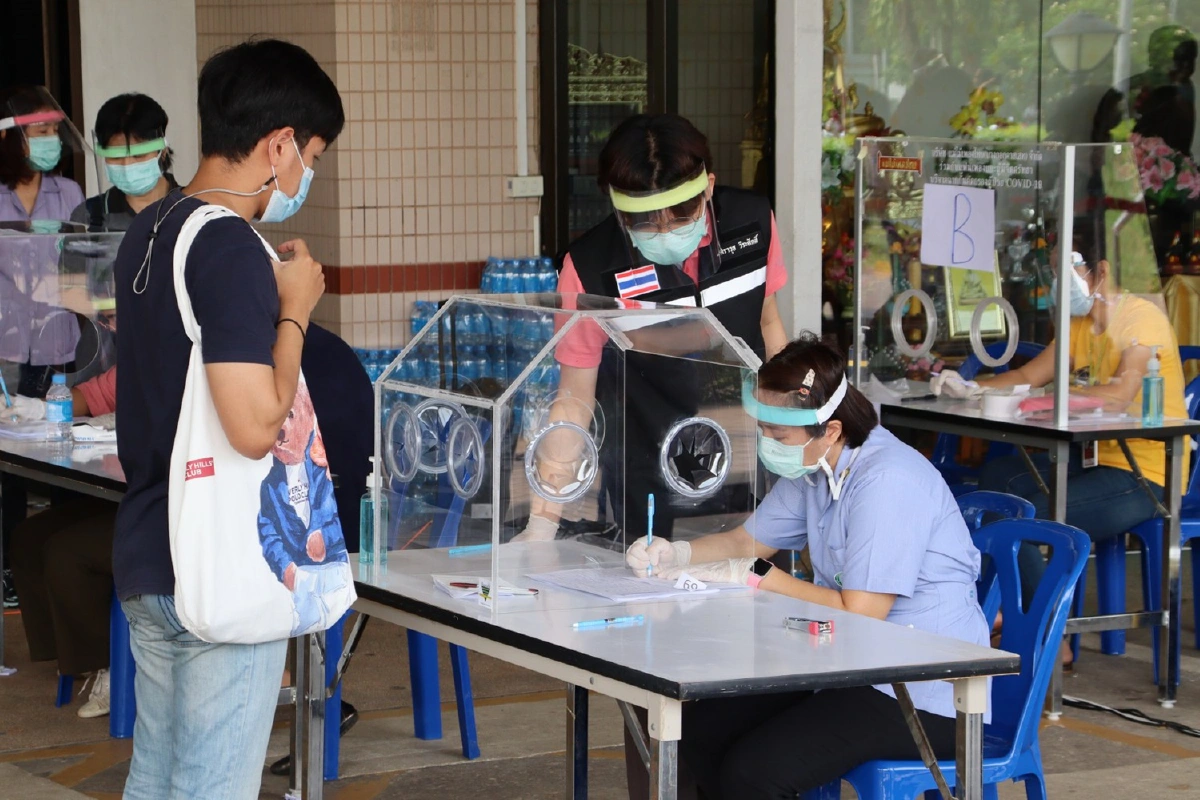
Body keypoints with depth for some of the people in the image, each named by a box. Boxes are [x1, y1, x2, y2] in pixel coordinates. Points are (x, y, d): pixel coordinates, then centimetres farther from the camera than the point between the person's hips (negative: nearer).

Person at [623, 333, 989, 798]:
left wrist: (758, 577, -15)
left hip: (924, 698, -10)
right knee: (698, 730, 3)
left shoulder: (887, 482, -23)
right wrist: (673, 554, 1)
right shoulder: (816, 466, 6)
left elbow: (859, 615, -24)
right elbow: (747, 540, 20)